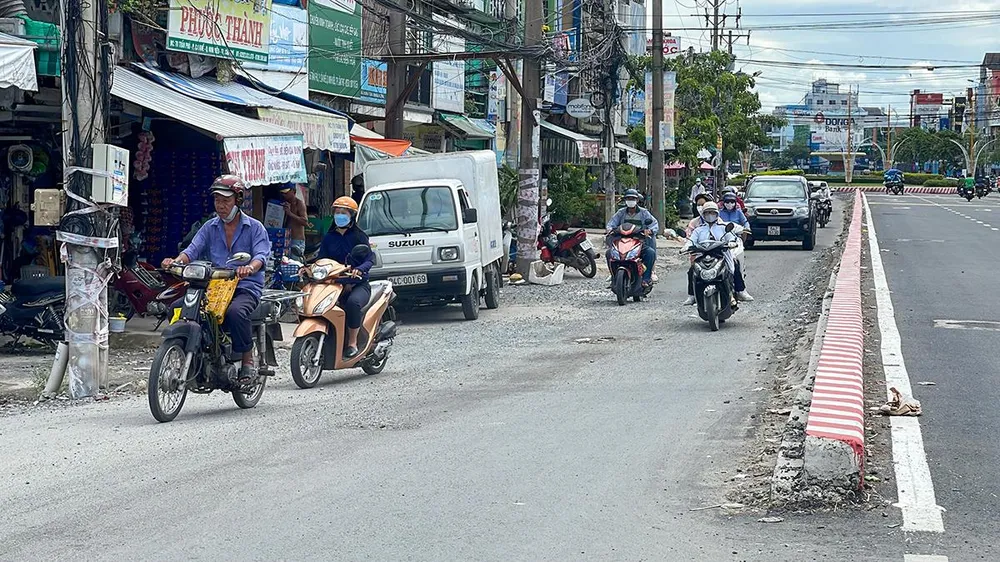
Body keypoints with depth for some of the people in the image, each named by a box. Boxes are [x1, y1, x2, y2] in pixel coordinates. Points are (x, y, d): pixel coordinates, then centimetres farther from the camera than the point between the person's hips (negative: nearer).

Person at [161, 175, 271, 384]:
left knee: (235, 312, -38)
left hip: (246, 288, -4)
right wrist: (176, 260, -22)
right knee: (177, 308, -19)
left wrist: (250, 267, -37)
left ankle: (248, 360, -19)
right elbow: (193, 250, 2)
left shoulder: (254, 227, 4)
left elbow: (261, 254, -12)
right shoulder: (210, 227, 16)